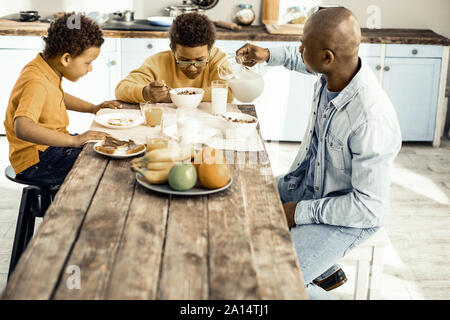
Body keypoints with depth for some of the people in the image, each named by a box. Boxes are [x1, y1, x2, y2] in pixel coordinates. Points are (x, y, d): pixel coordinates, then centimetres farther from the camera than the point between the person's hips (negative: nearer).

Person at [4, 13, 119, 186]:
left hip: (54, 143, 10)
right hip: (36, 161, -10)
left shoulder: (47, 71, 4)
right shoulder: (36, 83, -27)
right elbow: (22, 129, -43)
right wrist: (74, 140, -42)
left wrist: (93, 108, 17)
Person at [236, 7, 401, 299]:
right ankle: (327, 273, 33)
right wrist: (269, 55, 7)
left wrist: (301, 211, -23)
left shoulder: (372, 122, -37)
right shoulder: (335, 71, -14)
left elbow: (370, 207, -30)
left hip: (350, 217, -9)